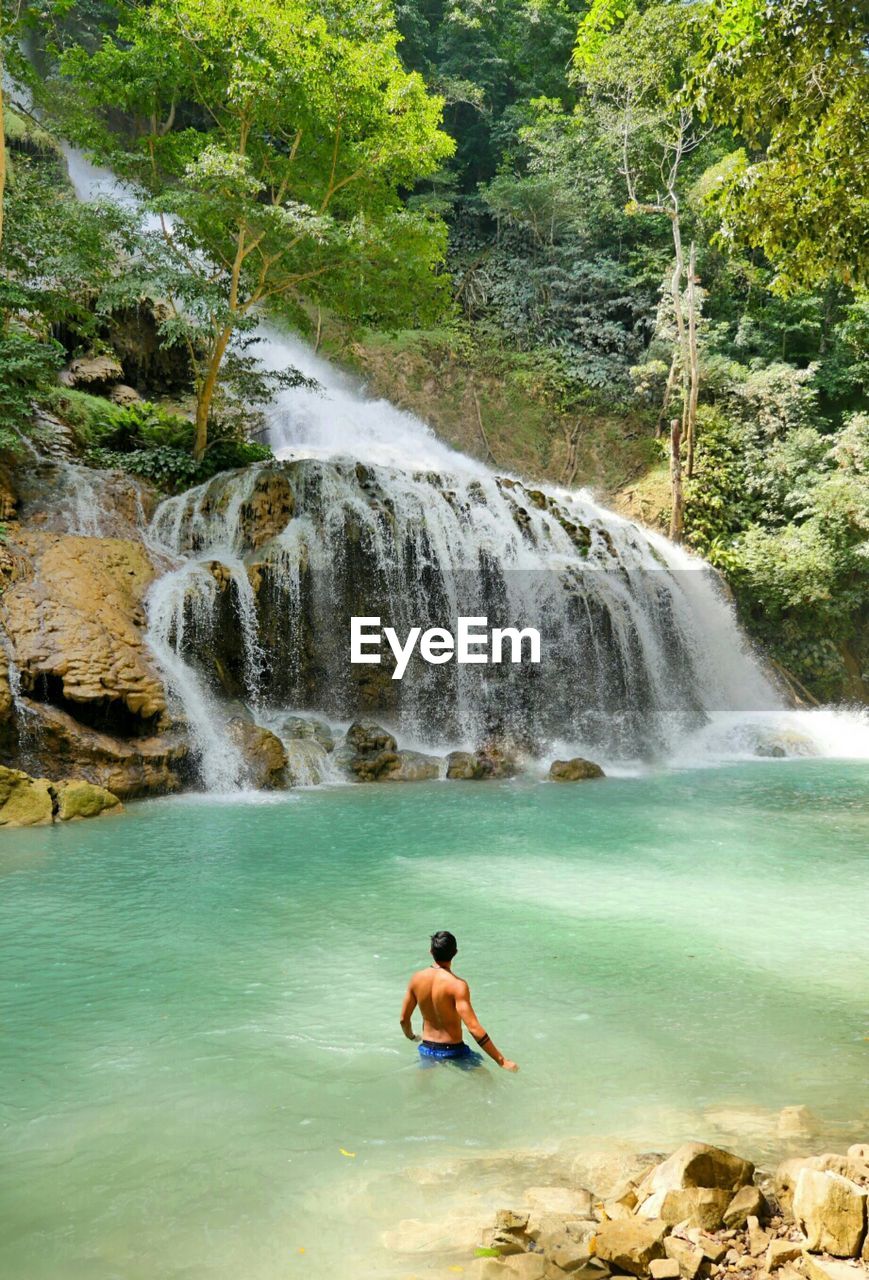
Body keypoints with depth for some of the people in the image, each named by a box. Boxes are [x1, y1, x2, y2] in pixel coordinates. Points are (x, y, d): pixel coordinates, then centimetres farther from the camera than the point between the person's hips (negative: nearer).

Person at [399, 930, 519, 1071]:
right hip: (452, 1051, -5)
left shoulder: (417, 979, -5)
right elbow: (474, 1028, -28)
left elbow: (404, 1019, 5)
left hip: (426, 1049, 5)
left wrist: (411, 1037, 28)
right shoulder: (457, 985, -22)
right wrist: (502, 1061, -25)